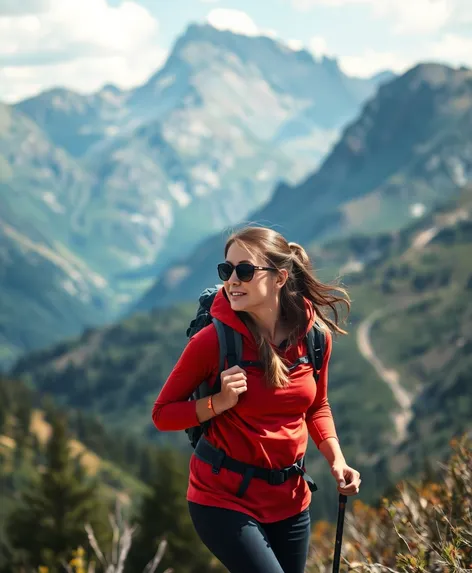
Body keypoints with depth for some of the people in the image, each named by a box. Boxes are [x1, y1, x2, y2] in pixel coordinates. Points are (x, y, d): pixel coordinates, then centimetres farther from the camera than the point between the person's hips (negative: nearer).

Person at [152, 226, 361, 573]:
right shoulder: (212, 342, -16)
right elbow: (163, 414, -7)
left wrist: (336, 460, -1)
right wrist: (220, 402, -22)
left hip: (290, 498, 5)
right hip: (225, 496, -5)